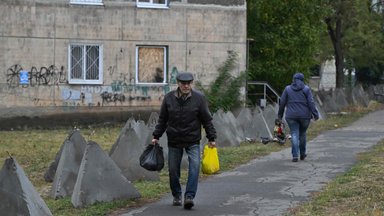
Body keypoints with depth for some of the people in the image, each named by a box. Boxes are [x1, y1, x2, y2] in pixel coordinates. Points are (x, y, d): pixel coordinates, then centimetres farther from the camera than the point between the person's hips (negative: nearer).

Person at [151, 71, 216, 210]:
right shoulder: (169, 98, -2)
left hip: (193, 141, -2)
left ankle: (189, 196, -15)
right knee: (173, 170, 7)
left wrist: (211, 138, -2)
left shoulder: (199, 98, -5)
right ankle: (177, 196, 25)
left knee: (194, 167, -16)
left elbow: (207, 120, -1)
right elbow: (162, 120, 7)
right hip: (174, 141, 2)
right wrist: (156, 136, 4)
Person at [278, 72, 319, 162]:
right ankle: (302, 154, 26)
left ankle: (295, 155, -12)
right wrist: (315, 114, -5)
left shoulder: (288, 89, 3)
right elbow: (311, 103, -7)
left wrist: (280, 114, 14)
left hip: (291, 116, 0)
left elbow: (282, 103, 4)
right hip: (304, 115, 0)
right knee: (302, 133, 16)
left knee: (294, 135, 0)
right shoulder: (306, 89, -1)